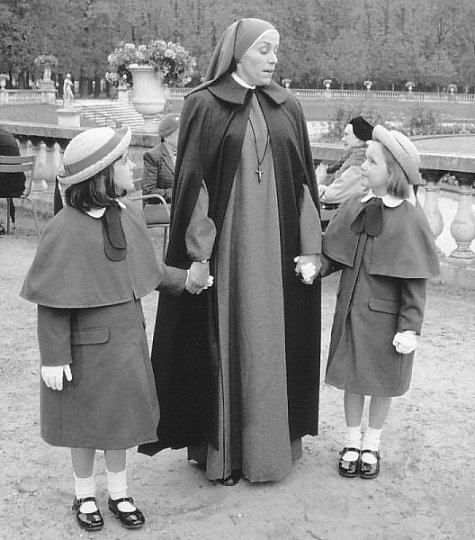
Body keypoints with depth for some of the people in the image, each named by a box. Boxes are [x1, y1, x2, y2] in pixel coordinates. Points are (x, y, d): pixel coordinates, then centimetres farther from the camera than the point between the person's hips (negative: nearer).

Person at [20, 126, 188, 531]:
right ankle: (85, 496, 34)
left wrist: (184, 280, 22)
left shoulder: (129, 213, -2)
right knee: (85, 422, 13)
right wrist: (53, 357, -17)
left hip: (127, 339, 6)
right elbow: (53, 302, -18)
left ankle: (120, 493, 36)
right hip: (85, 345, -5)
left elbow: (147, 269, 15)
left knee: (121, 416, 17)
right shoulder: (65, 229, -22)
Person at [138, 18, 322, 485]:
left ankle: (272, 439, 25)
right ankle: (220, 447, 17)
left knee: (273, 340, 10)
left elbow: (304, 181, 8)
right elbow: (192, 181, -6)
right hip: (225, 245, -4)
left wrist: (310, 249, 3)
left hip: (277, 245, 4)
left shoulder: (287, 108, 9)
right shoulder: (204, 106, -2)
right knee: (223, 342, 3)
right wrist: (198, 254, -11)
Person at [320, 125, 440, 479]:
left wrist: (410, 328, -15)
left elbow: (415, 282, -14)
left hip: (386, 317, -4)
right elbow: (333, 254, 8)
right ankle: (352, 441, 31)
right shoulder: (354, 208, -1)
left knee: (383, 381, 12)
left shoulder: (410, 219, -15)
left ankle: (372, 444, 30)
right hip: (351, 310, 4)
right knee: (352, 376, 14)